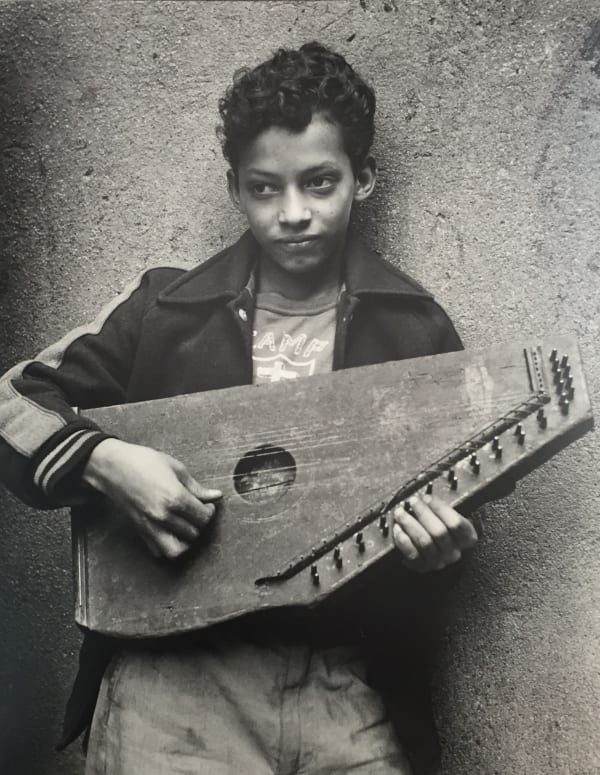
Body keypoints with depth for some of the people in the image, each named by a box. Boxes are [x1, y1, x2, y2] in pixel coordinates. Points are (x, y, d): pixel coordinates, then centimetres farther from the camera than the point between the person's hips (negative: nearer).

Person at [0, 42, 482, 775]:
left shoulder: (416, 330, 0)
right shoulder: (163, 310, 0)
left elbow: (448, 506, 6)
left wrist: (435, 551, -16)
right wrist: (102, 458, -14)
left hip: (350, 685, 1)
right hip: (175, 669, 0)